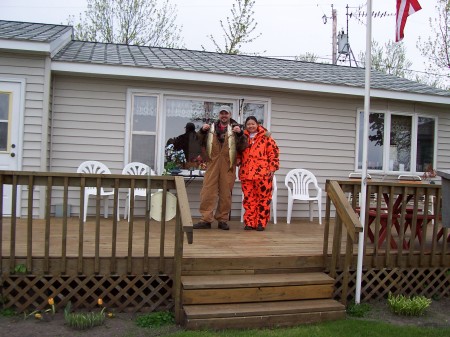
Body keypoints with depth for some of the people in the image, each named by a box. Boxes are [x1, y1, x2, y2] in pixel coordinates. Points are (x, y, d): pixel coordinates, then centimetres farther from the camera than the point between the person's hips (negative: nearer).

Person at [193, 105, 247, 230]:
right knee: (208, 192, -4)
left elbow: (242, 147, 0)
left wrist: (240, 134, -15)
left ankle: (222, 219, 13)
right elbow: (200, 143, 14)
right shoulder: (211, 128, 15)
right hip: (212, 164, 1)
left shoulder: (235, 129, 9)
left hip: (228, 165, -1)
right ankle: (206, 219, 0)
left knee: (226, 193, 4)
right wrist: (202, 131, -1)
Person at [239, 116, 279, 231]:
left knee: (263, 198, 0)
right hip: (246, 173, 4)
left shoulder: (265, 137, 2)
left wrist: (272, 168, -7)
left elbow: (274, 153, -2)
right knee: (249, 199, 5)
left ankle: (261, 223, 8)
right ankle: (250, 222, 12)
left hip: (262, 173, -4)